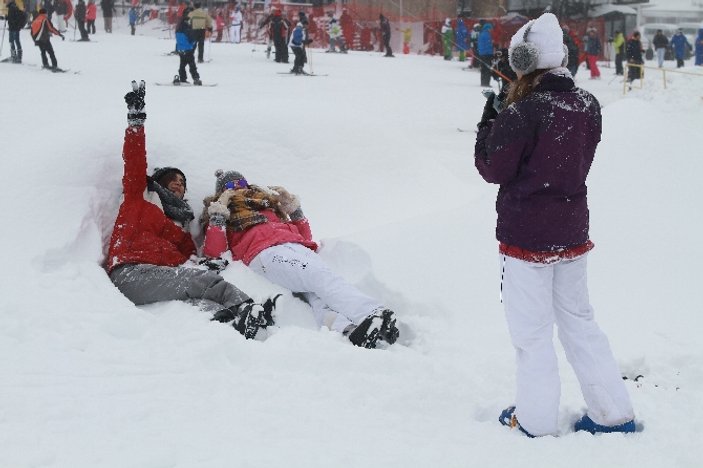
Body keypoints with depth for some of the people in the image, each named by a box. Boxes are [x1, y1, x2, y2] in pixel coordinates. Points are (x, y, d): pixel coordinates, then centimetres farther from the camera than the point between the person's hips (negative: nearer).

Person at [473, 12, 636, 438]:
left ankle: (536, 422, 16)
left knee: (533, 331, 6)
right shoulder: (588, 106, -1)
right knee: (579, 321, 18)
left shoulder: (521, 114, -21)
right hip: (573, 233, 6)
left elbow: (493, 170, -11)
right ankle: (614, 414, 23)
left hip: (527, 237, -6)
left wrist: (491, 120, 1)